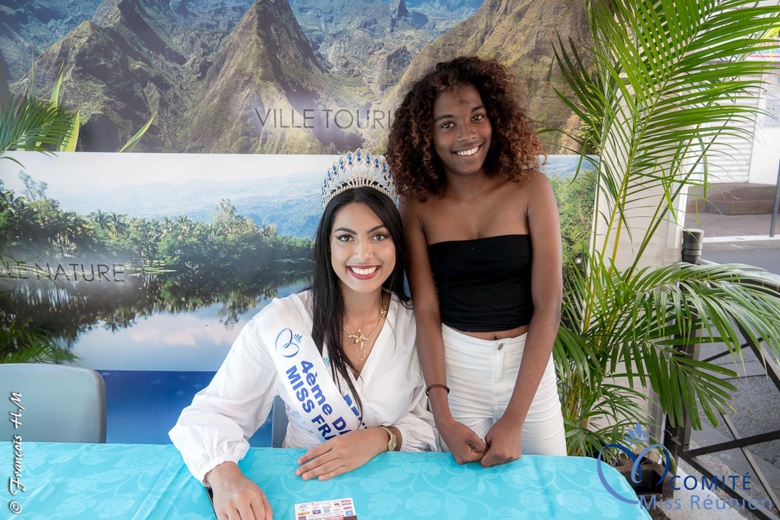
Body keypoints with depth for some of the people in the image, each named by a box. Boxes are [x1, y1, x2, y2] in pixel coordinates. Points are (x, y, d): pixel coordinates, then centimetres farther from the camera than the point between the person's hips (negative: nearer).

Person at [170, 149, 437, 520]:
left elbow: (437, 421, 1)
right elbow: (211, 413, -10)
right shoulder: (280, 322, -11)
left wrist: (382, 437, -18)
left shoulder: (419, 324, -6)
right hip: (302, 487, 0)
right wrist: (224, 476, -29)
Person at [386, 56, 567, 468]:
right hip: (453, 364, 0)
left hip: (529, 363, 0)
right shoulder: (418, 204, -5)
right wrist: (443, 419, -15)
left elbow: (548, 305, -12)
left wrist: (513, 420, -14)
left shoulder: (530, 188, -9)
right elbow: (426, 310, -8)